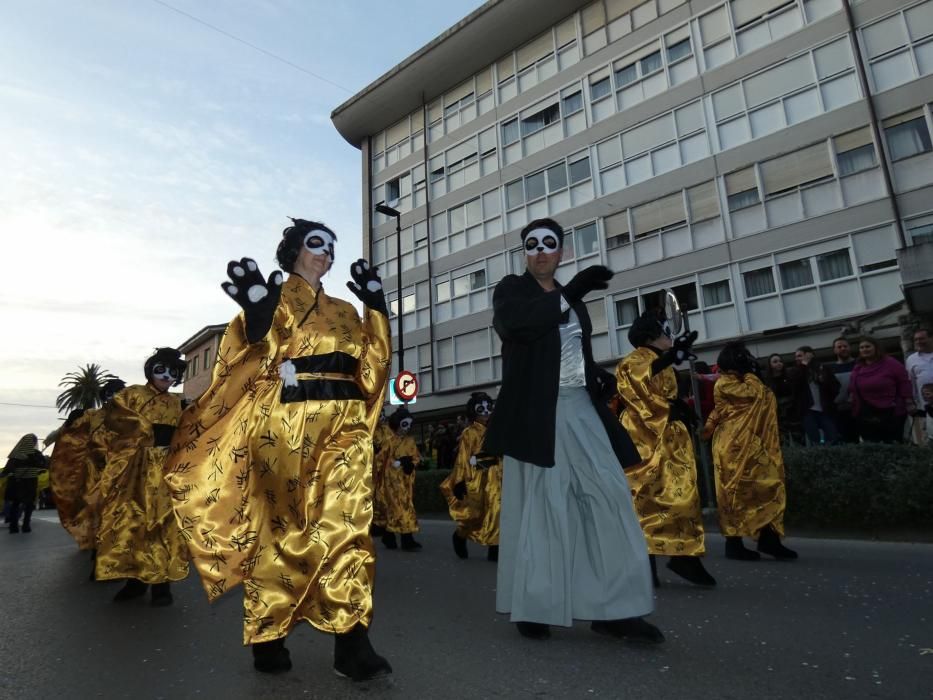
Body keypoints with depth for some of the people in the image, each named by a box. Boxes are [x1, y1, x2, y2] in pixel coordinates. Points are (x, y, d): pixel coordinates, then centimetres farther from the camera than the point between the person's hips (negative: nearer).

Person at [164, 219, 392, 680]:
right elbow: (261, 362, -8)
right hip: (288, 424, -4)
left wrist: (376, 308, 5)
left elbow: (371, 364, 11)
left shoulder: (343, 311, 21)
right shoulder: (275, 298, 6)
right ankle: (266, 637, 18)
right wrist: (258, 317, -25)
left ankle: (351, 643, -1)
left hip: (345, 427, 4)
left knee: (346, 526, -3)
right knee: (282, 527, 3)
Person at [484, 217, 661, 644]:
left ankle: (612, 609, -1)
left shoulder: (571, 299, 21)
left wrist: (599, 378, 7)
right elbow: (512, 323, -18)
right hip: (536, 410, -5)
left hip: (580, 407, 5)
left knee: (609, 494, -5)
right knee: (536, 504, -3)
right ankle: (533, 607, 7)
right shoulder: (511, 288, 5)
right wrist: (570, 295, -17)